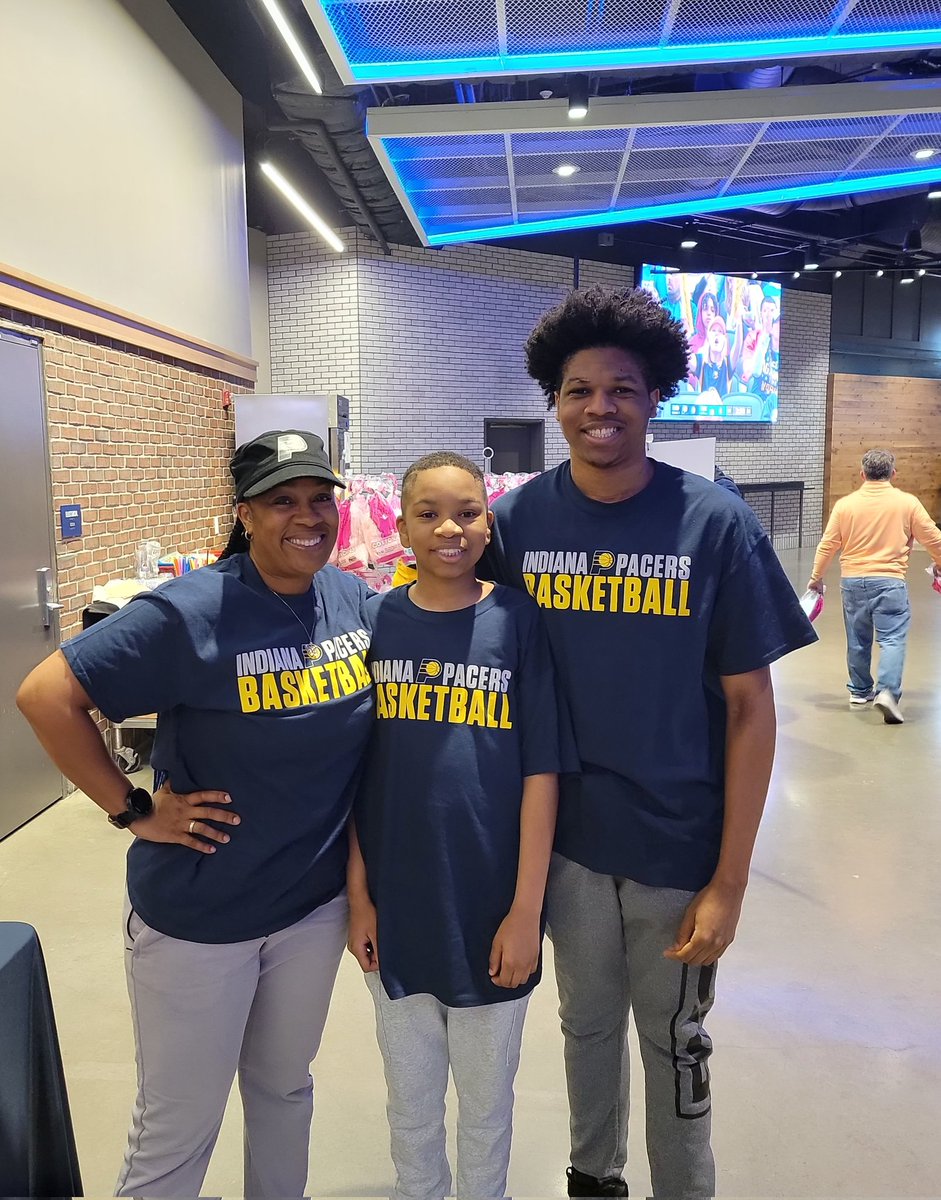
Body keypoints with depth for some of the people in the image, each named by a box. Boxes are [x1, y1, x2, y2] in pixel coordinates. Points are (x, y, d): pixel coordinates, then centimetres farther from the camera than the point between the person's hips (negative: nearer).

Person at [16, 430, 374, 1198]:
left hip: (317, 902, 5)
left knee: (285, 1086, 26)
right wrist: (133, 810, -17)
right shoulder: (191, 613, -21)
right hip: (198, 913, -4)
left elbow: (380, 731, 11)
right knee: (178, 1128, 14)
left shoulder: (359, 603, -5)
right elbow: (46, 696, -19)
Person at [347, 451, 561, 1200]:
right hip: (397, 907, 2)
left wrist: (526, 909, -10)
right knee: (410, 1097, 22)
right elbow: (358, 771, 0)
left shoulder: (516, 620, -9)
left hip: (491, 907, -1)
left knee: (485, 1100, 20)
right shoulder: (376, 621, -3)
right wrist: (358, 893, -1)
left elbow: (540, 773, -9)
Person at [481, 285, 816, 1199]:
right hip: (566, 839, 2)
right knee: (586, 1024, 23)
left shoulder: (714, 523, -13)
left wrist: (729, 881, -10)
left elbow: (749, 707, -9)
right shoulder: (520, 519, -6)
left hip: (679, 847, -2)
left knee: (674, 1044, 18)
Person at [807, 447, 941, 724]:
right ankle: (888, 691, -19)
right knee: (892, 639, -3)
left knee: (858, 640, 15)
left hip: (852, 581, 3)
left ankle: (860, 691, 27)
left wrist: (816, 577, 14)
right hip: (890, 581, -2)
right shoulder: (908, 503, -2)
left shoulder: (845, 504, -1)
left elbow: (827, 545, 1)